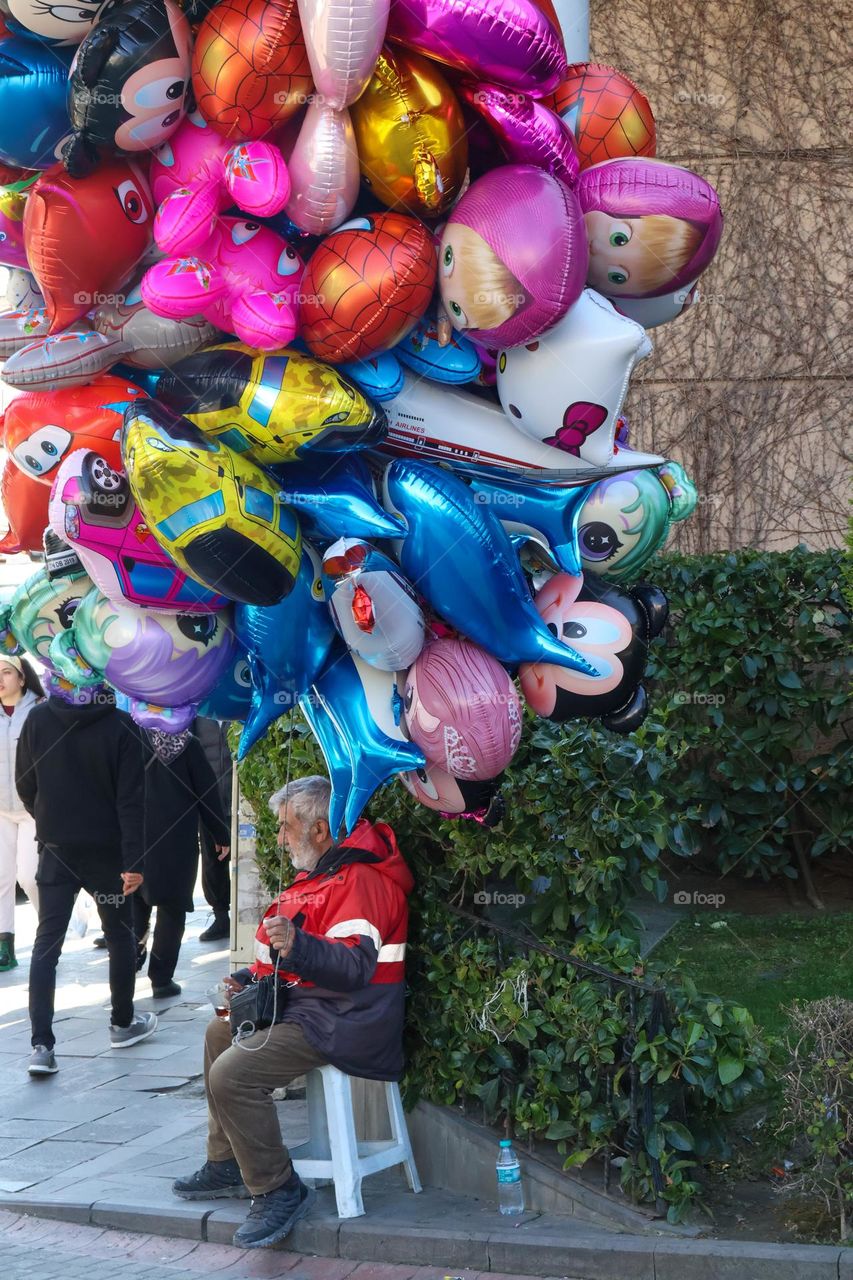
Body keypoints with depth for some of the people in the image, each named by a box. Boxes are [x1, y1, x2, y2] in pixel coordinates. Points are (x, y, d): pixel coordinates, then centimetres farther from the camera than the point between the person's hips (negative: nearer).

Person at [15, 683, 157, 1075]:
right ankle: (122, 1023, 29)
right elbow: (130, 799, -15)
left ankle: (42, 1044, -7)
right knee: (119, 935, 17)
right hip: (106, 850, -2)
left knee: (47, 941, 2)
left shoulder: (38, 719, -5)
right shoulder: (121, 726, -13)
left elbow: (24, 785, 4)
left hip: (55, 848, 2)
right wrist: (133, 859, -14)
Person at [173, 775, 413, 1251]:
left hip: (340, 1023, -12)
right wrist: (251, 979, 12)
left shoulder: (359, 880, -20)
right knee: (222, 1033, 24)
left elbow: (353, 967, -32)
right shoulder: (324, 874, 16)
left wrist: (296, 945, -47)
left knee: (233, 1073, -23)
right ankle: (228, 1165, 27)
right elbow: (297, 959, 27)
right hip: (306, 1006, 12)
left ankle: (277, 1189, -10)